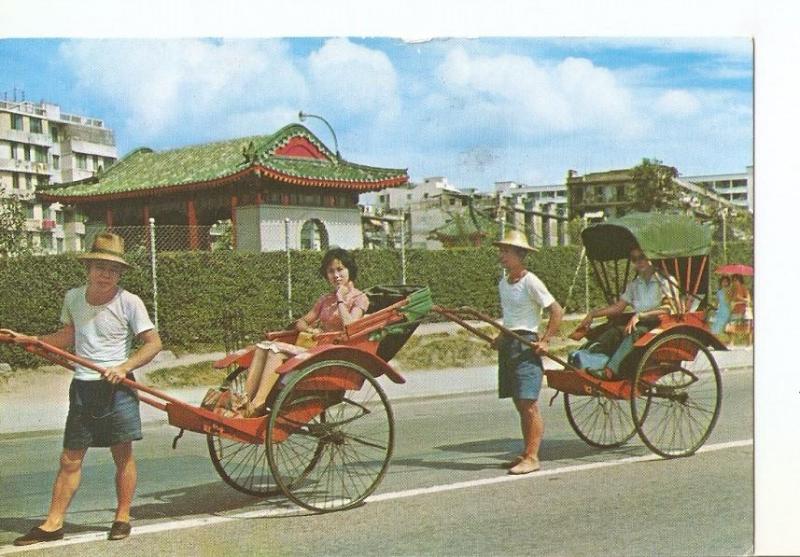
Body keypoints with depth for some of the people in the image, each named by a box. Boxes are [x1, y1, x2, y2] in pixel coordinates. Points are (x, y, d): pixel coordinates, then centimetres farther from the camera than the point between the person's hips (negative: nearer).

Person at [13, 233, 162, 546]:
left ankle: (122, 518, 18)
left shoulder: (129, 302, -9)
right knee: (70, 459, 7)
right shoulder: (73, 298, 5)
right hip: (82, 387, 4)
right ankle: (53, 523, 14)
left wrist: (124, 367, -20)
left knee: (123, 454, 4)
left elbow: (153, 343, -9)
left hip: (117, 388, -3)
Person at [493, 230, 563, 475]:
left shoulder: (531, 282, -11)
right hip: (507, 346, 8)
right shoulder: (503, 283, 12)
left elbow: (557, 311, -10)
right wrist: (502, 337, 12)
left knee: (529, 404, -8)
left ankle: (532, 458, -6)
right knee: (520, 404, 12)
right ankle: (526, 453, 18)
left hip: (526, 346, -8)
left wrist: (544, 340, -13)